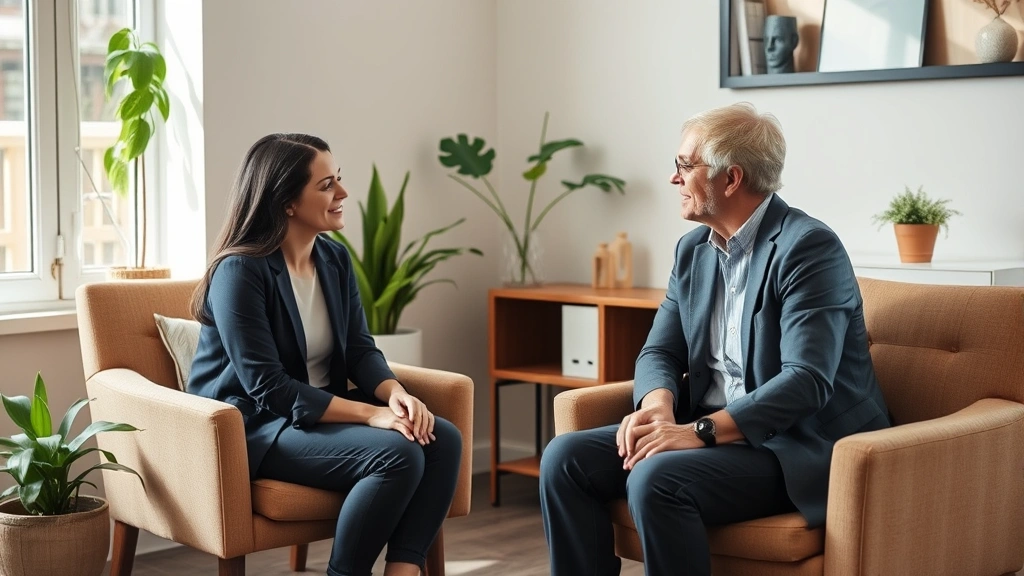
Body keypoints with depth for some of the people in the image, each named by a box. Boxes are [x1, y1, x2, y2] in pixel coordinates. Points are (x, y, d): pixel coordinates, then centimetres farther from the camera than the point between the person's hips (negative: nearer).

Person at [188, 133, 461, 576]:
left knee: (442, 439, -16)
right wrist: (370, 413, -27)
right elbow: (268, 387, -22)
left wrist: (395, 393, -19)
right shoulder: (240, 271, -17)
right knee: (398, 453, -28)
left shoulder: (335, 259, 6)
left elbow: (360, 349, 5)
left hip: (323, 411, 8)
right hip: (253, 427, -8)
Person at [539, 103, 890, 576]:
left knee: (656, 478, -31)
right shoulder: (693, 250, 10)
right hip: (713, 431, 8)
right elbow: (660, 351, 9)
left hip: (797, 447, -8)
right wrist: (658, 406, -14)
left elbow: (807, 380, -23)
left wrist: (700, 431, -28)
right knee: (565, 458, -9)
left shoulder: (808, 248, -15)